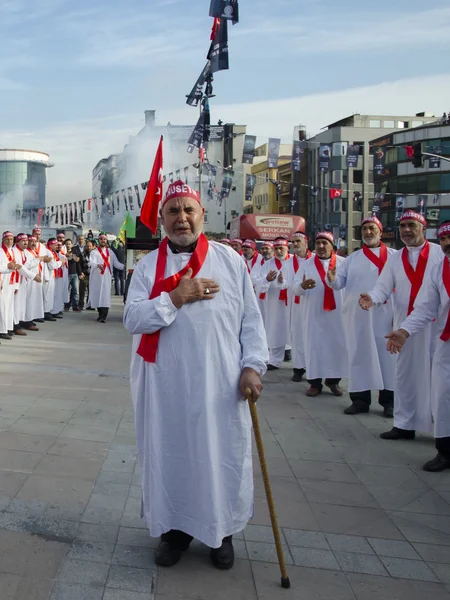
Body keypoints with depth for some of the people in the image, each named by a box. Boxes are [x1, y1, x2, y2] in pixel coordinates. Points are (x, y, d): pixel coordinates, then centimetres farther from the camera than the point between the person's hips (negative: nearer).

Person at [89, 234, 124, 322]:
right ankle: (100, 314, 17)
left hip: (107, 277, 1)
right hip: (96, 277, -1)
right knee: (97, 295, 3)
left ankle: (103, 316, -13)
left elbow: (116, 264, 9)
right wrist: (98, 265, -34)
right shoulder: (94, 252, 5)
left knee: (105, 296, -9)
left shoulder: (110, 252, 14)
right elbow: (92, 262, -13)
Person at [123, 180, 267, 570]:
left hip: (221, 383, 0)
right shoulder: (149, 266, 5)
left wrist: (252, 365, -5)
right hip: (167, 384, 1)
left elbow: (251, 319, 3)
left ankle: (222, 532, 30)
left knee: (222, 454, 8)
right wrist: (176, 297, -15)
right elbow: (132, 319, -6)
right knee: (170, 453, 10)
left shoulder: (230, 260, 4)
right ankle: (175, 528, 31)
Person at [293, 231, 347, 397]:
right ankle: (315, 382, 8)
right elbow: (295, 287, -4)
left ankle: (333, 380, 20)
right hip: (313, 313, 0)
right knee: (314, 345, 1)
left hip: (336, 312, 1)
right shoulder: (306, 264, 4)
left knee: (337, 344, 6)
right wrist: (302, 286, -25)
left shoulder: (343, 263, 4)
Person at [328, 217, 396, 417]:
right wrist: (332, 278, -17)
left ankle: (389, 400, 9)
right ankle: (360, 399, 12)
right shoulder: (352, 258, 13)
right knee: (359, 354, 5)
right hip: (357, 315, 2)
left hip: (385, 314, -2)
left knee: (386, 355, 0)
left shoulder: (394, 256, 5)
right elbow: (340, 282, 7)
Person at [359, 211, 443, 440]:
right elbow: (383, 287, 1)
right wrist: (372, 298, -21)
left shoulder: (441, 253, -1)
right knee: (405, 374, 10)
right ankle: (404, 424, 21)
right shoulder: (395, 259, 10)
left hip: (436, 324, -4)